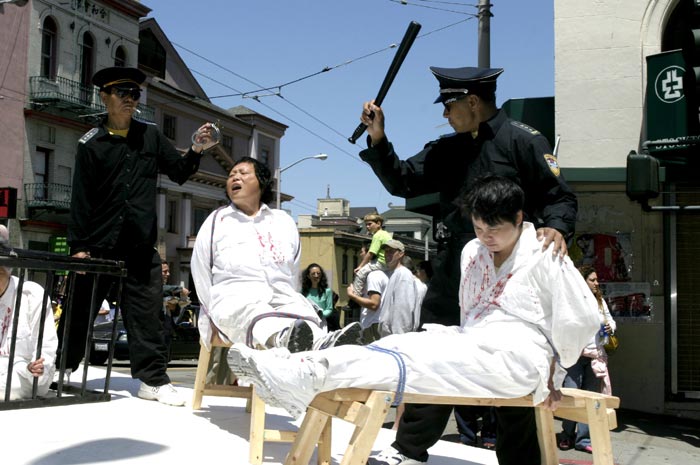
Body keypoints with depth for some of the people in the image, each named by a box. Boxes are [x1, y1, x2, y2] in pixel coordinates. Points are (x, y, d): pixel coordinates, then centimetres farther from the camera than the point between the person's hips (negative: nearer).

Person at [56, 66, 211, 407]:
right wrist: (78, 245, -5)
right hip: (99, 244, -2)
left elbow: (179, 173, 12)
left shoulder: (150, 137, 10)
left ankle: (152, 379, 4)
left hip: (141, 246, 2)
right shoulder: (91, 143, 1)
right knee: (80, 311, 7)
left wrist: (196, 151, -8)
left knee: (147, 313, 0)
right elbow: (81, 197, -1)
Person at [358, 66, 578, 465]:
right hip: (453, 270, 6)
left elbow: (560, 197, -5)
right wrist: (378, 140, 2)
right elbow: (402, 181, 14)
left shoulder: (522, 141, -5)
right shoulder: (447, 150, 13)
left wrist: (556, 227, -26)